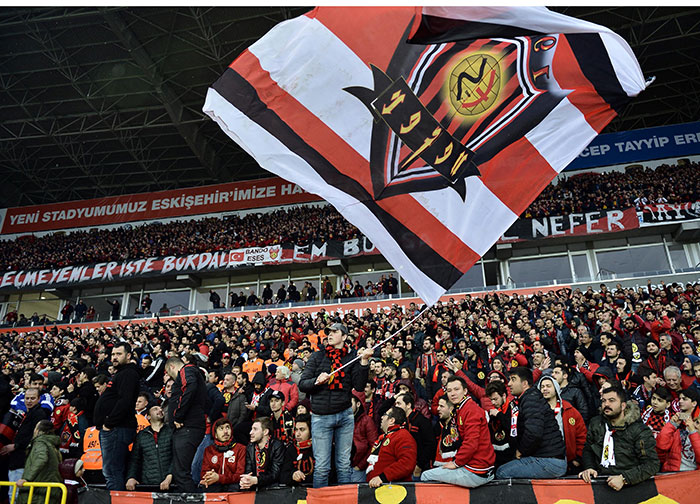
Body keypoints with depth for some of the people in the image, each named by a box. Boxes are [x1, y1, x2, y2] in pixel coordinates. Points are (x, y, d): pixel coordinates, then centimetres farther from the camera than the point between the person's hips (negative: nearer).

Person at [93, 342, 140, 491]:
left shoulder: (129, 374, -12)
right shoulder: (120, 374, 22)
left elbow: (124, 402, -24)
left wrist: (109, 423, -19)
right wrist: (104, 424, 17)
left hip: (117, 429, -11)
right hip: (109, 430, 11)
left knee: (112, 471, -9)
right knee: (117, 471, 14)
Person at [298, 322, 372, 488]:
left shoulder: (351, 357, 7)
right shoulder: (317, 356, 6)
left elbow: (359, 386, -2)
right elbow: (302, 384, 3)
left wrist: (364, 362, -11)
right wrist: (317, 381, -16)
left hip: (345, 415, 1)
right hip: (321, 417, -1)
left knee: (344, 464, 9)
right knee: (322, 466, 1)